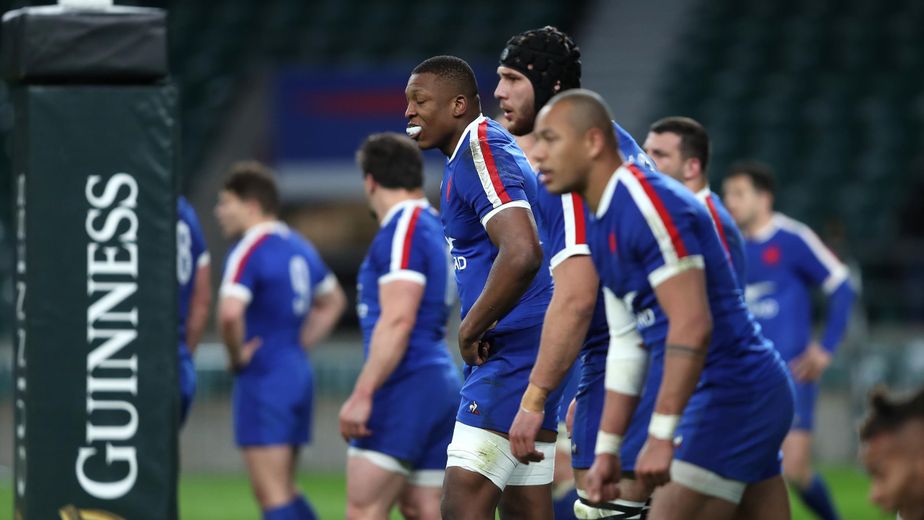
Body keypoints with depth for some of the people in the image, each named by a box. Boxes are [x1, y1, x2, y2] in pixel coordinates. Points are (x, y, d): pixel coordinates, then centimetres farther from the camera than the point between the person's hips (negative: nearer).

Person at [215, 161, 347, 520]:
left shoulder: (249, 251, -14)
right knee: (284, 490, 16)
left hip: (264, 380, -9)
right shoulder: (299, 247, 13)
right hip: (298, 374, 9)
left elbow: (229, 313, -31)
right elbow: (333, 302, 29)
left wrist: (236, 356, -14)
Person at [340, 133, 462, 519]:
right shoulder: (435, 227, 19)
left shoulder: (402, 230, -10)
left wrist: (362, 395, -22)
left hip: (405, 387, -9)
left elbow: (397, 321, -20)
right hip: (440, 383, 9)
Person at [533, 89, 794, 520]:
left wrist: (662, 435, -26)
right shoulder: (602, 226, 14)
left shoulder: (648, 204, -17)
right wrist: (607, 448, 18)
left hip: (733, 393, -10)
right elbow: (629, 345, 20)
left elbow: (692, 327, -24)